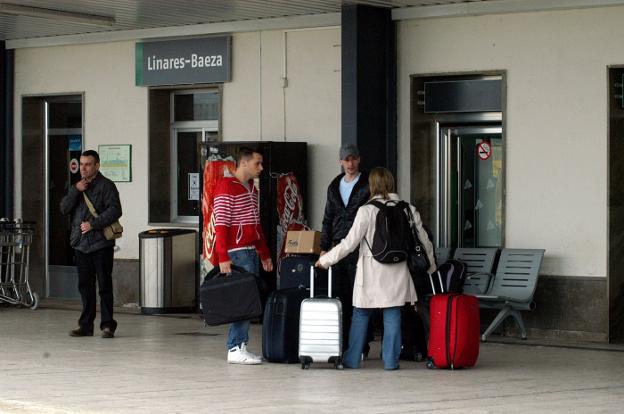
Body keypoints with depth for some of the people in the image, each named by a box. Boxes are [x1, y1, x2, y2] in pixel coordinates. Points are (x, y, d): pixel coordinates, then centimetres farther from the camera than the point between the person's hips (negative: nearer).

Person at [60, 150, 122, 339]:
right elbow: (64, 208, 7)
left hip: (101, 243, -6)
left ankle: (107, 325, 0)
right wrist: (75, 191, -7)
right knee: (85, 285, 9)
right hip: (81, 243, 6)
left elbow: (115, 210, -14)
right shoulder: (76, 186, 18)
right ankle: (86, 325, 15)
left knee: (104, 285, -4)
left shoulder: (106, 185, -3)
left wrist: (93, 224, -18)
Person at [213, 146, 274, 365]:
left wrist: (264, 254, 22)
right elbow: (221, 225, -15)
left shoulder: (252, 189, 18)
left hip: (251, 251, 9)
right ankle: (235, 349, -7)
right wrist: (223, 257, -20)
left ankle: (241, 346, 12)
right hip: (237, 252, -9)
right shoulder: (226, 187, -10)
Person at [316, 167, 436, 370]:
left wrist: (325, 259, 2)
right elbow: (424, 241, 7)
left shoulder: (366, 211, -10)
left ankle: (352, 358, 14)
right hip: (397, 273, 2)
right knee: (392, 315, 8)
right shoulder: (408, 210, 1)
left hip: (371, 273, -2)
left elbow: (350, 243, -10)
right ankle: (390, 359, 7)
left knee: (360, 314, 10)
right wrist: (430, 266, 24)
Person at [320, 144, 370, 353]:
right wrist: (324, 247, 14)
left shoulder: (368, 185, 0)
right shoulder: (334, 187, 17)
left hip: (360, 247, -5)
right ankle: (343, 345, 10)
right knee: (340, 296, 5)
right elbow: (328, 219, 22)